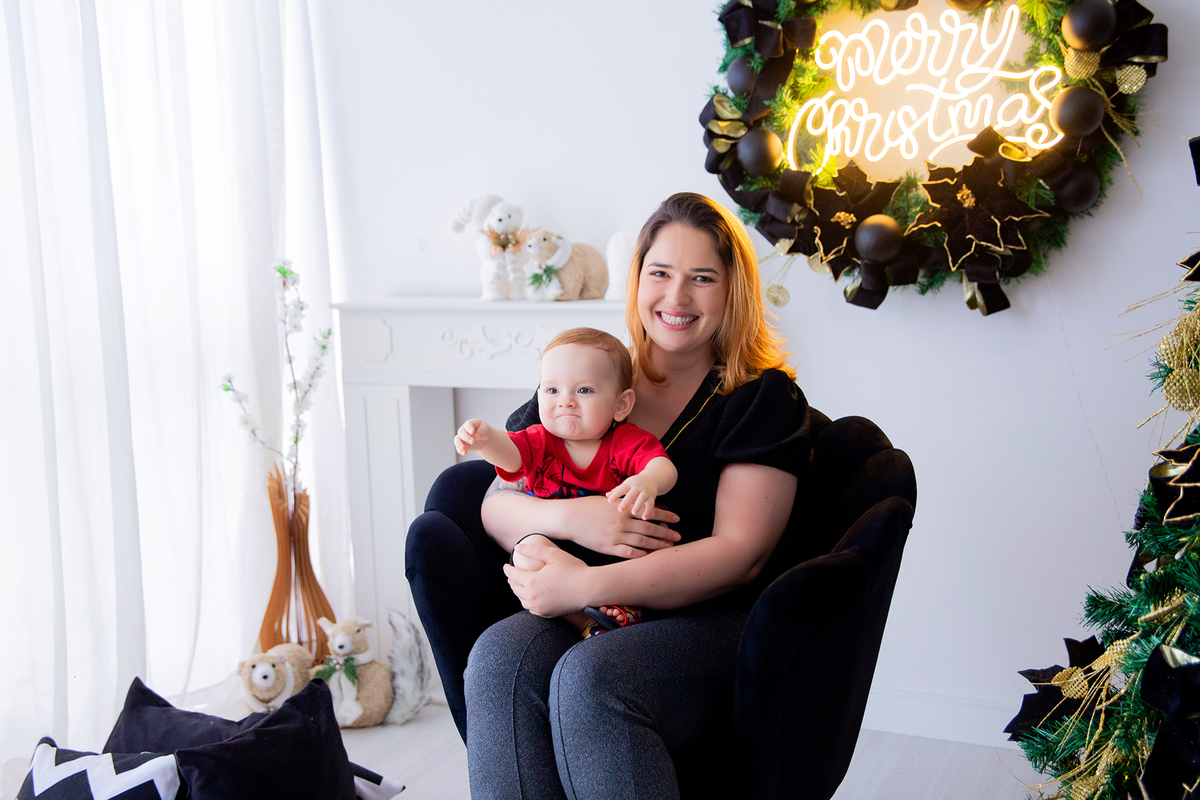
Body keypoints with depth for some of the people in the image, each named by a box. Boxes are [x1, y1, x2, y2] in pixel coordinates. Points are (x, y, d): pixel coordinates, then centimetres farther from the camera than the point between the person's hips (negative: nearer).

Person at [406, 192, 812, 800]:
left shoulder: (764, 396, 3)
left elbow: (740, 553, -9)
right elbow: (496, 506, 11)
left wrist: (586, 584, -19)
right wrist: (570, 517, -14)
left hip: (716, 620, -3)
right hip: (590, 618, 4)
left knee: (589, 677, -34)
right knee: (498, 654, -29)